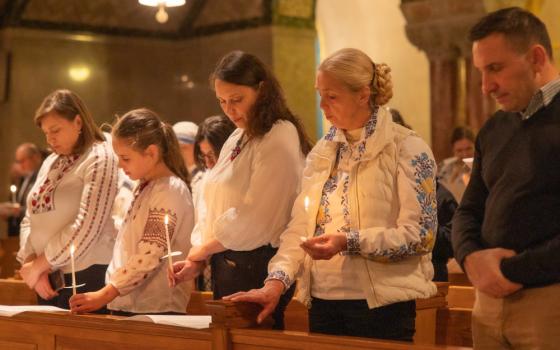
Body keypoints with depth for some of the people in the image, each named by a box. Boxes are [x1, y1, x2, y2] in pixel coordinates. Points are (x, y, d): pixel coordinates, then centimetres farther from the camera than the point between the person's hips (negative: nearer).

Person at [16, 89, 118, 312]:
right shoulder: (50, 163, 16)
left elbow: (86, 227, -15)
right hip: (49, 280, 6)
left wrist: (39, 265, -9)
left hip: (87, 277, -6)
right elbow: (30, 219, 15)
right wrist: (31, 262, -3)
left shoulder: (99, 158, -6)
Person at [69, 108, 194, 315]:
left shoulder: (170, 191, -12)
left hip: (158, 311, -8)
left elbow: (150, 257, -20)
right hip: (125, 306, 8)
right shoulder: (145, 188, 16)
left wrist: (103, 296, -20)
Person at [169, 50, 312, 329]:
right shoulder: (236, 139, 14)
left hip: (257, 266, -8)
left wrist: (203, 249, -6)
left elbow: (254, 219, -18)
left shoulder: (280, 137, -13)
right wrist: (197, 261, 3)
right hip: (226, 265, 8)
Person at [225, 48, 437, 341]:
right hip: (323, 302, 5)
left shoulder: (406, 148, -6)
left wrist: (348, 241, -22)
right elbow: (299, 227, 7)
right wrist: (277, 280, -8)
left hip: (381, 305, -5)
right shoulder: (322, 151, 11)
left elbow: (420, 235, -13)